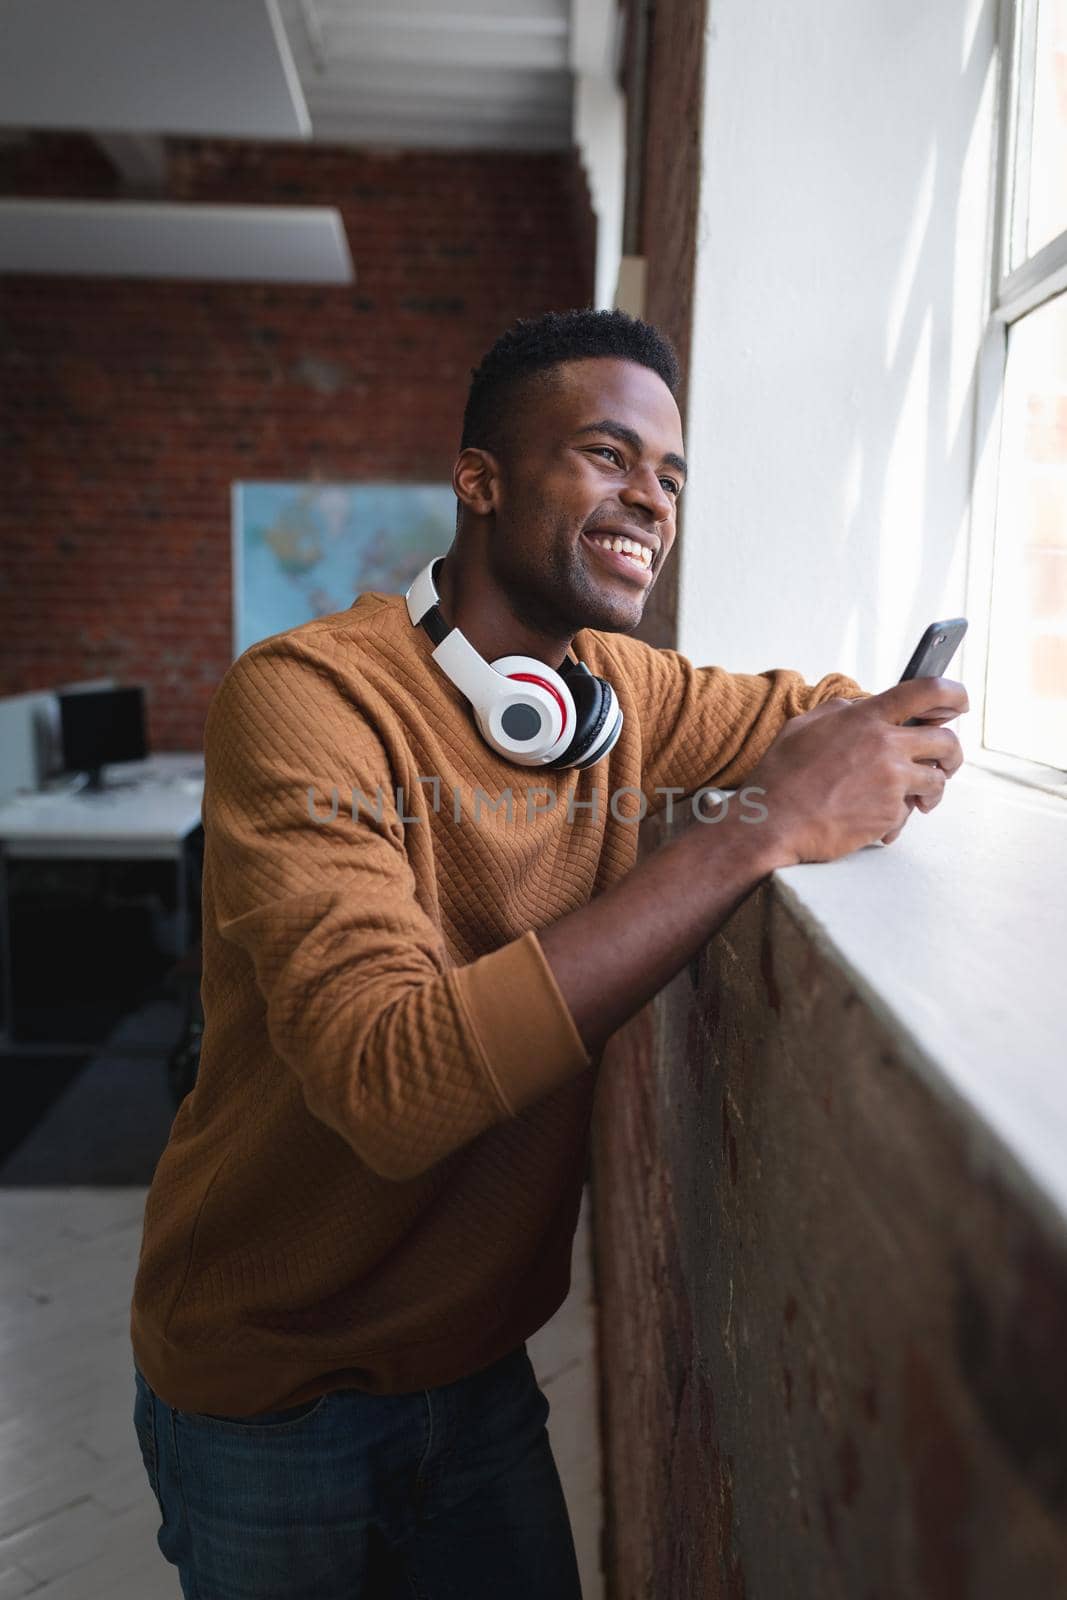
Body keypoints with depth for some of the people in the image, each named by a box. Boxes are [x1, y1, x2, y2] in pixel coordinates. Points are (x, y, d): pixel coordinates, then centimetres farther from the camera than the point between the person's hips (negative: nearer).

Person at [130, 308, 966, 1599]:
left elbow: (808, 704, 11)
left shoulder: (614, 687, -5)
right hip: (266, 1393, -5)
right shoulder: (303, 699, -26)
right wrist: (757, 828, -38)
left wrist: (871, 756, -13)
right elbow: (395, 1081, -38)